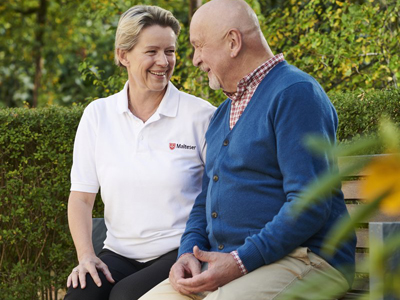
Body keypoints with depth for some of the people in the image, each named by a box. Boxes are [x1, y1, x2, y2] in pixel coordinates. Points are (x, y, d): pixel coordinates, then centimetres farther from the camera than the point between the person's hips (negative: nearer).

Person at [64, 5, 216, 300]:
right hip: (120, 254, 2)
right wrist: (86, 256, -8)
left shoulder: (200, 115, -1)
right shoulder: (98, 115, 7)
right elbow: (81, 197, 7)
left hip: (180, 252, -2)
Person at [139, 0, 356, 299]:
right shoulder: (224, 113, 21)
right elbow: (206, 198, 24)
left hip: (301, 260, -8)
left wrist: (241, 262, -22)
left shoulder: (295, 94, -9)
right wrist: (188, 252, 4)